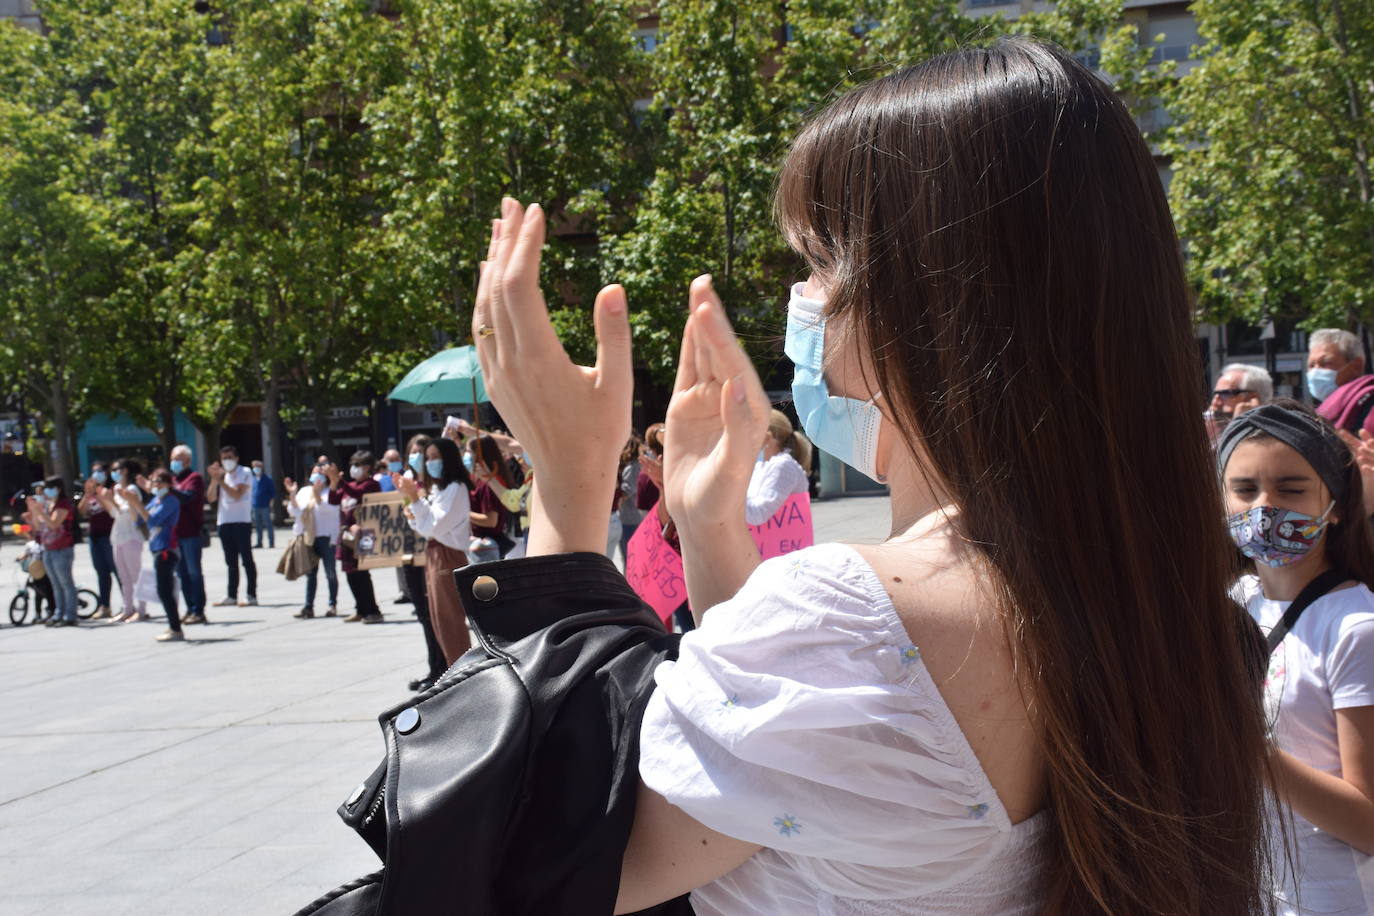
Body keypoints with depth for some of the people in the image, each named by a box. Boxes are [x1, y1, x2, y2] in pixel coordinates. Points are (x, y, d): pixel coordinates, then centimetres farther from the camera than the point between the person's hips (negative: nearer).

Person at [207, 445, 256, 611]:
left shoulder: (245, 473, -2)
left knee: (246, 559, -4)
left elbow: (237, 494, -15)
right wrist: (214, 479, -4)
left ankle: (252, 595, -4)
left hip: (241, 521, -6)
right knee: (231, 561, 9)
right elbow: (211, 497, 8)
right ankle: (231, 596, 12)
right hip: (224, 522, 6)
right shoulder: (221, 475, 16)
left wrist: (220, 480, -16)